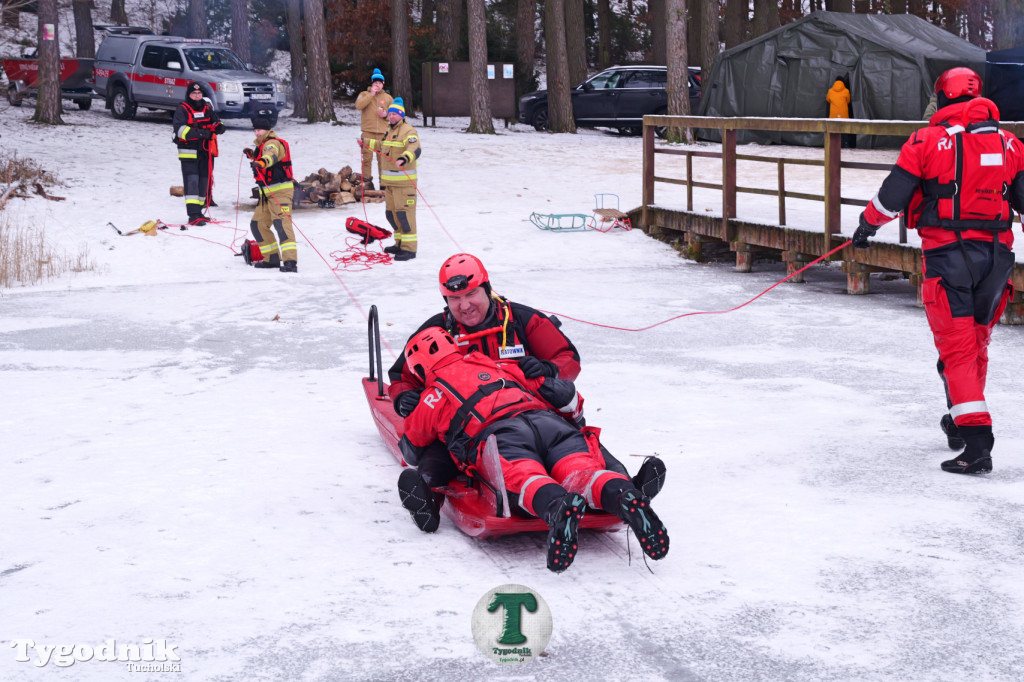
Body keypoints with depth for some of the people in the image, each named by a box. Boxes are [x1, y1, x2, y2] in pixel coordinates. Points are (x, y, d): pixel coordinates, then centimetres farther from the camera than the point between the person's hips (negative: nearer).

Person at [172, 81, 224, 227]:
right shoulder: (182, 109, -4)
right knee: (192, 181, -13)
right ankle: (193, 215, -19)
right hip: (189, 152, -6)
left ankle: (198, 211, 20)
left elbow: (216, 122, 16)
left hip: (205, 151, 6)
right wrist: (199, 133, -29)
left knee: (203, 181, 9)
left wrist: (218, 127, -11)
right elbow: (180, 129, -17)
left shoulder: (207, 108, 13)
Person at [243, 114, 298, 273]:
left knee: (281, 223, -22)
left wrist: (261, 162, -57)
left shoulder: (273, 143, -12)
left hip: (280, 190, -10)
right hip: (267, 193, 10)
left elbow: (271, 155, -38)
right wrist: (252, 155, 26)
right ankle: (272, 258, 20)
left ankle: (290, 261, -33)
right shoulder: (263, 145, 18)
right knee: (258, 224, 13)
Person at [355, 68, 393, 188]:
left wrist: (385, 115, -5)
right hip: (368, 132, -1)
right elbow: (358, 105, -11)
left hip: (383, 133, 1)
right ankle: (366, 179, 7)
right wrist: (371, 94, -11)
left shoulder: (388, 97, 14)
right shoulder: (364, 94, 9)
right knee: (367, 157, -2)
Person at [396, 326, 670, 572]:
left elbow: (412, 451, 43)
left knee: (524, 480, -30)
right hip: (549, 421, 4)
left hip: (499, 433, -3)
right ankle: (624, 496, -53)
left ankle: (559, 506, -65)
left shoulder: (432, 399, 29)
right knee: (580, 472, -20)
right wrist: (575, 409, 55)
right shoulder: (496, 366, 38)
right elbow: (562, 393, 33)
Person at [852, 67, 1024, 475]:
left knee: (958, 348, -4)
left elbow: (893, 196, -4)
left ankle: (977, 442, -15)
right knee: (977, 341, 20)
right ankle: (961, 422, 38)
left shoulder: (928, 141, -4)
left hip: (948, 255, -4)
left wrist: (867, 224, 14)